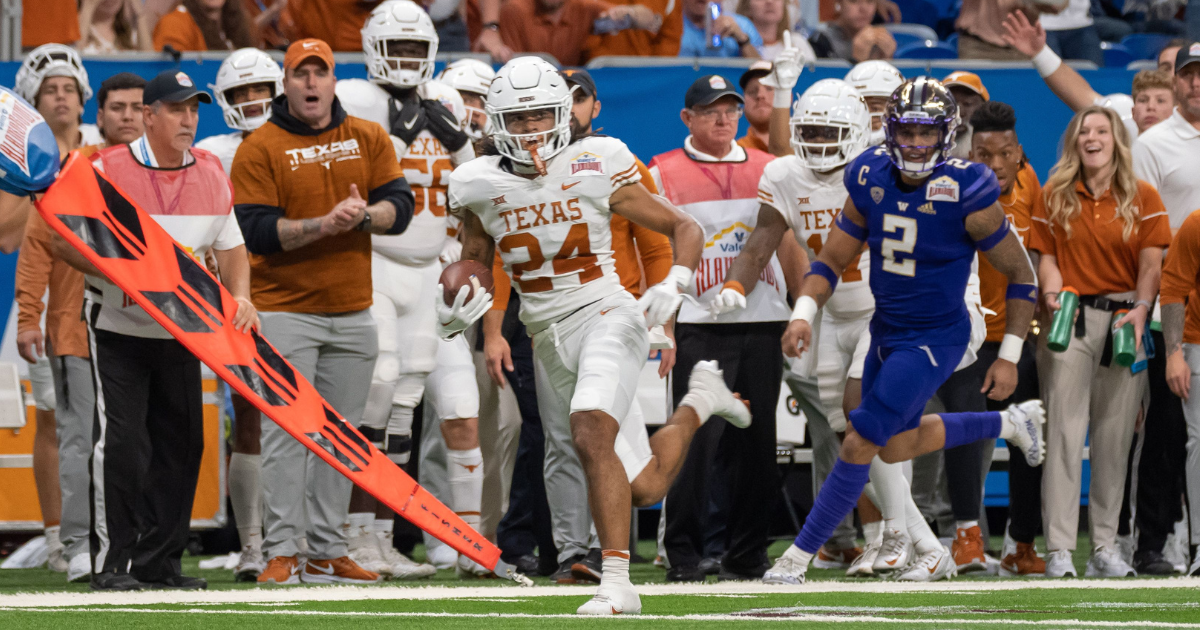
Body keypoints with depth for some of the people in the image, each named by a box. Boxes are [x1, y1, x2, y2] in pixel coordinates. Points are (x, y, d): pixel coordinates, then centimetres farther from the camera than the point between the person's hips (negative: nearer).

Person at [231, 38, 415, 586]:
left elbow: (401, 209, 2)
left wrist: (363, 215, -18)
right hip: (285, 310, -4)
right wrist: (323, 224, -23)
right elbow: (255, 231, -12)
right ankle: (281, 552, -9)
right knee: (287, 432, -10)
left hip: (353, 313, 4)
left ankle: (326, 553, 12)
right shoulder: (260, 148, -4)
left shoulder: (368, 139, 9)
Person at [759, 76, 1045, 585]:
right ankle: (1009, 423, 44)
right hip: (886, 333, 7)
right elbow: (832, 260, 2)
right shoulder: (870, 181, -7)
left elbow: (1021, 275, -10)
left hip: (934, 342, -7)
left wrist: (1009, 357, -9)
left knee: (860, 444, -14)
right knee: (897, 448, 24)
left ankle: (800, 557, -3)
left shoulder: (967, 195, -21)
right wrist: (803, 314, -16)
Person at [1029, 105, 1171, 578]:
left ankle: (1105, 546, 11)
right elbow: (1047, 256, 7)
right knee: (1065, 430, -8)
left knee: (1115, 434, 4)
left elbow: (1151, 261, -1)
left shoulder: (1142, 198, 6)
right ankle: (1059, 548, -10)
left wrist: (1142, 308, -16)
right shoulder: (1055, 197, 9)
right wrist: (1052, 293, -12)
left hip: (1123, 318, 1)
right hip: (1071, 318, -1)